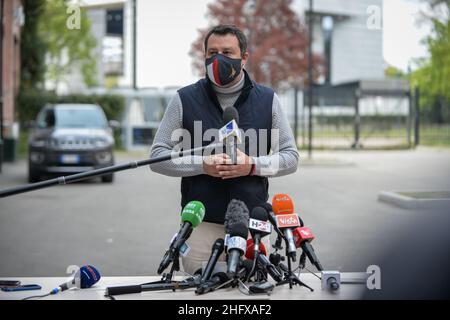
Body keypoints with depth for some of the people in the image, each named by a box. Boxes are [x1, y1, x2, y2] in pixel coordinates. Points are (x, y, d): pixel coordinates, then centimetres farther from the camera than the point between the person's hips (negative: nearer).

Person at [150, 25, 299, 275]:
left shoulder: (268, 100, 6)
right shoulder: (185, 100, 3)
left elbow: (291, 157, 8)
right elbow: (158, 156, 2)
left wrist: (252, 165, -11)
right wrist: (202, 164, -14)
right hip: (201, 224, -1)